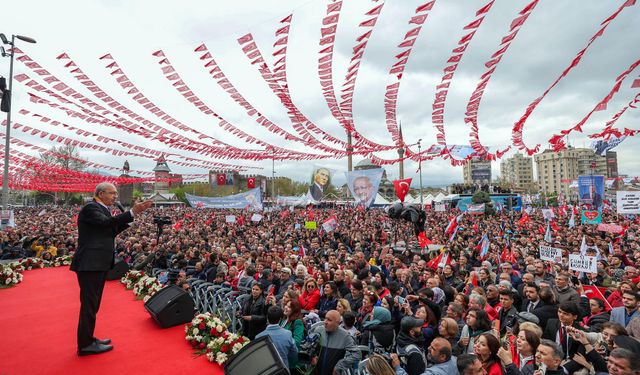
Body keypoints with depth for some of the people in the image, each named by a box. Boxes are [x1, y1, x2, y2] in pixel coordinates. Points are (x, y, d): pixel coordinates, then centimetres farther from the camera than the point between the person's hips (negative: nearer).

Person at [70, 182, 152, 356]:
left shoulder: (102, 209, 15)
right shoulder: (90, 208, -13)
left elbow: (111, 232, 13)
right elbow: (107, 222, -28)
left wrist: (132, 216, 5)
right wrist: (132, 212, -31)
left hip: (98, 263, 10)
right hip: (90, 264, -10)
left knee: (93, 304, 18)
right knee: (89, 304, -1)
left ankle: (88, 339, 30)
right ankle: (85, 345, 10)